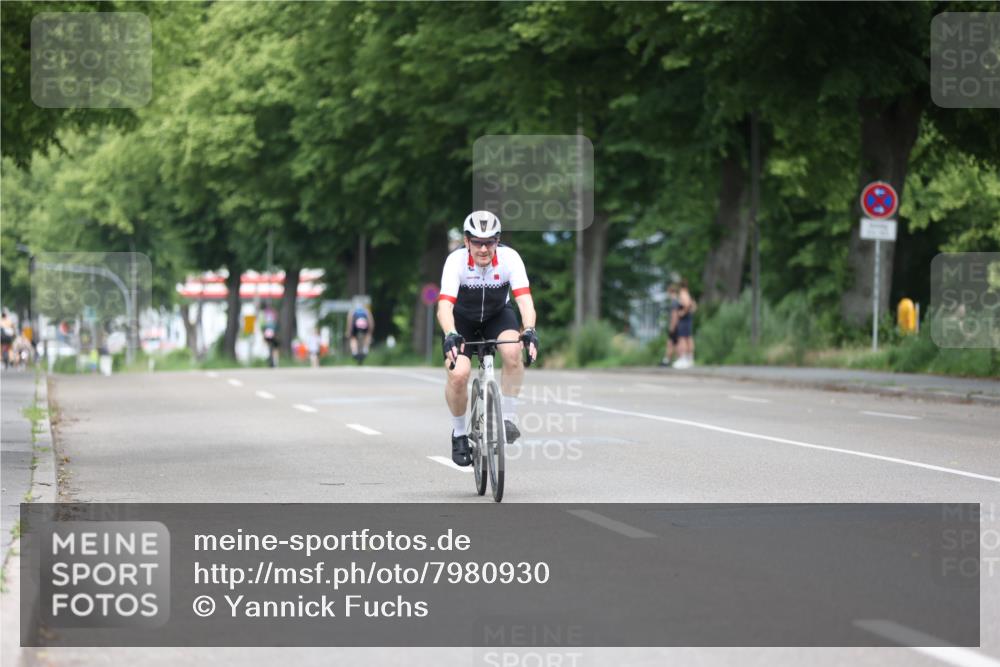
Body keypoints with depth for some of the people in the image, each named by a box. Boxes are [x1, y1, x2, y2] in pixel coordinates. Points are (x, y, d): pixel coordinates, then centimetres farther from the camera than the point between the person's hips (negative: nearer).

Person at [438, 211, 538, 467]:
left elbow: (524, 299, -34)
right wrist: (450, 335, -58)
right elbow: (445, 305, -39)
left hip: (498, 315, 1)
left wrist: (529, 330, -52)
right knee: (458, 374, -22)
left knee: (512, 352, -32)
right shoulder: (456, 261, -30)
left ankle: (508, 416, -13)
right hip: (463, 320, -1)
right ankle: (459, 434, 3)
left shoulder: (509, 258, -26)